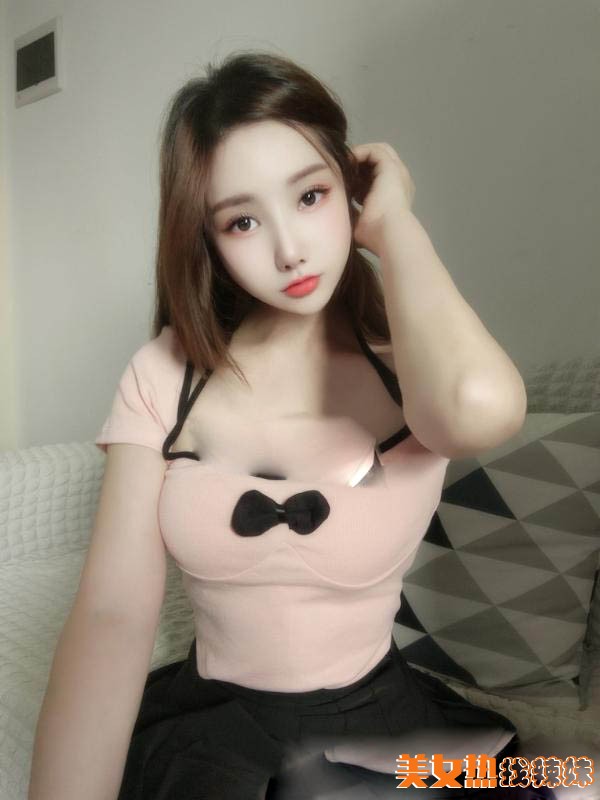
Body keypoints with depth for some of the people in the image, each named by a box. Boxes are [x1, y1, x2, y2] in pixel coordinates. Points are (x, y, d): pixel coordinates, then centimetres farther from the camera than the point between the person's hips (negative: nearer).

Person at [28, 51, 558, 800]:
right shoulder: (163, 377, -8)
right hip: (204, 715, 1)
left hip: (377, 718, 0)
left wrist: (391, 223, -20)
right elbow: (112, 620, -15)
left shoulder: (413, 367, -11)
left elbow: (482, 408, -36)